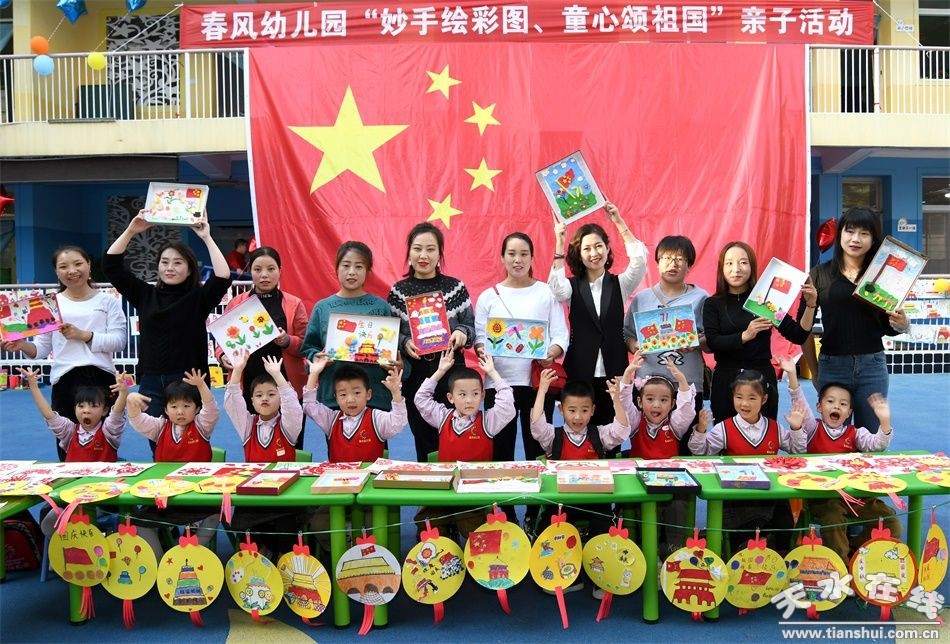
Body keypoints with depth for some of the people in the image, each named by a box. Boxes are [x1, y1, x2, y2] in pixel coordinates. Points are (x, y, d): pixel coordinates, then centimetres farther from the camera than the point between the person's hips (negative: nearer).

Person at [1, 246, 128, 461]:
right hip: (65, 380, 1)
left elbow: (120, 341, -4)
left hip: (102, 377, -1)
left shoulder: (108, 301, 7)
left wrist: (84, 335, -14)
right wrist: (22, 345, -12)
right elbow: (42, 348, 8)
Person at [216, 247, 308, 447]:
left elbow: (305, 346, 3)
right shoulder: (237, 303, 9)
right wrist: (223, 356, -9)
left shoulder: (294, 304, 5)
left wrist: (288, 341, -17)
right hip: (248, 386, 1)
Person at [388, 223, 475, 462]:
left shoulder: (456, 287, 1)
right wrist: (404, 342, -15)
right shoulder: (398, 291, 3)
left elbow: (472, 328, 4)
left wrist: (462, 333, -17)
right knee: (423, 439, 9)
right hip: (414, 374, 1)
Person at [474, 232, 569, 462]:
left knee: (537, 448, 5)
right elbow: (479, 336, 8)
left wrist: (552, 353, -18)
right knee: (500, 449, 5)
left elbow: (561, 335, 3)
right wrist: (481, 350, -15)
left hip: (537, 381, -1)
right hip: (498, 382, 1)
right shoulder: (488, 296, 9)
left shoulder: (547, 292, 6)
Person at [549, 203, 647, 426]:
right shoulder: (573, 286, 4)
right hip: (580, 371, -1)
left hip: (614, 371, 1)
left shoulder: (620, 284, 7)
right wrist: (559, 243, -24)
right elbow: (556, 289, -19)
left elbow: (640, 262, -12)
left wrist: (619, 222, -15)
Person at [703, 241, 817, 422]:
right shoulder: (713, 304, 3)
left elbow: (798, 336, 2)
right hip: (726, 380, 0)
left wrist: (810, 305, -11)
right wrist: (745, 335, -24)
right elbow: (713, 342, -10)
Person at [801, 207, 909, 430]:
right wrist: (814, 370, 2)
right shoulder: (820, 274, -1)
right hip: (832, 365, -1)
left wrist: (902, 324, -12)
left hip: (872, 367, 2)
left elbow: (887, 327, 10)